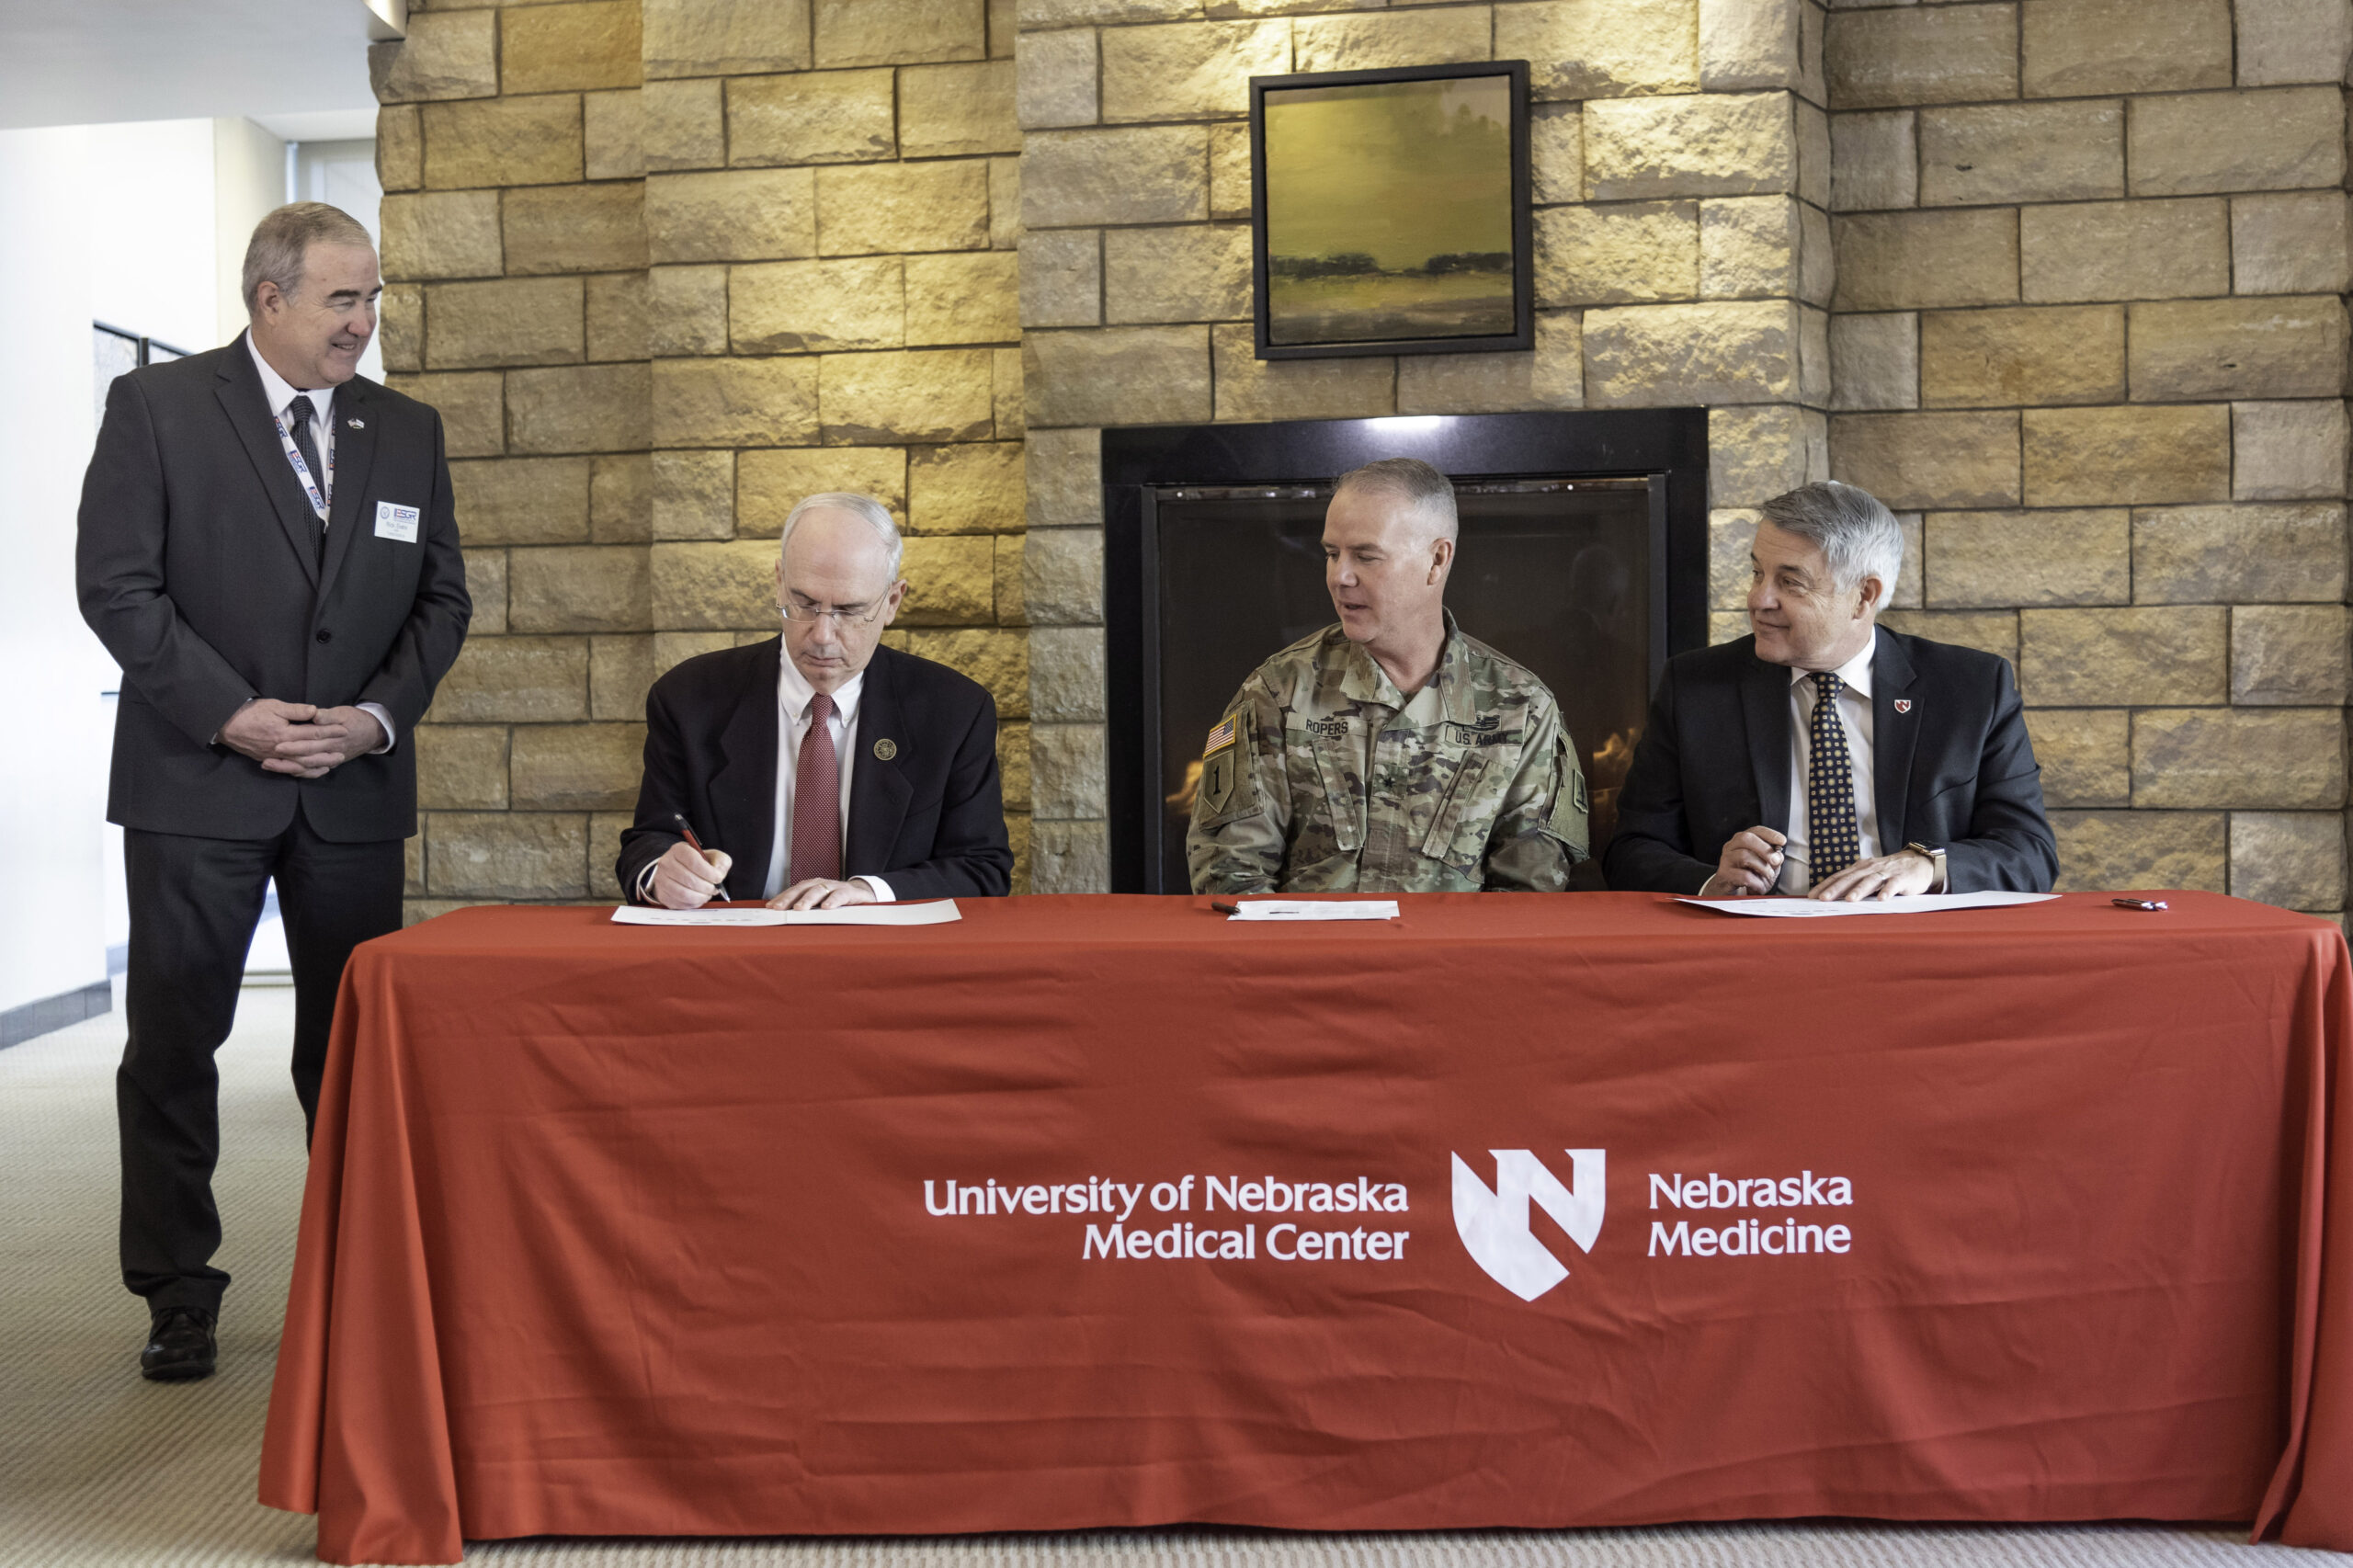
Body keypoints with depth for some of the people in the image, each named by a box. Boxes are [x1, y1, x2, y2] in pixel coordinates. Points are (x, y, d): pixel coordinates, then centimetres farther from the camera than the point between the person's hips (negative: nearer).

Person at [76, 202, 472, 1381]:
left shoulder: (406, 432, 10)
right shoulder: (156, 408, -1)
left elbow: (440, 598, 10)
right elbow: (116, 586, -6)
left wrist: (379, 714, -5)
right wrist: (230, 712, -14)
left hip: (355, 786, 3)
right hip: (198, 783, -2)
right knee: (173, 1040, 4)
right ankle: (177, 1294, 17)